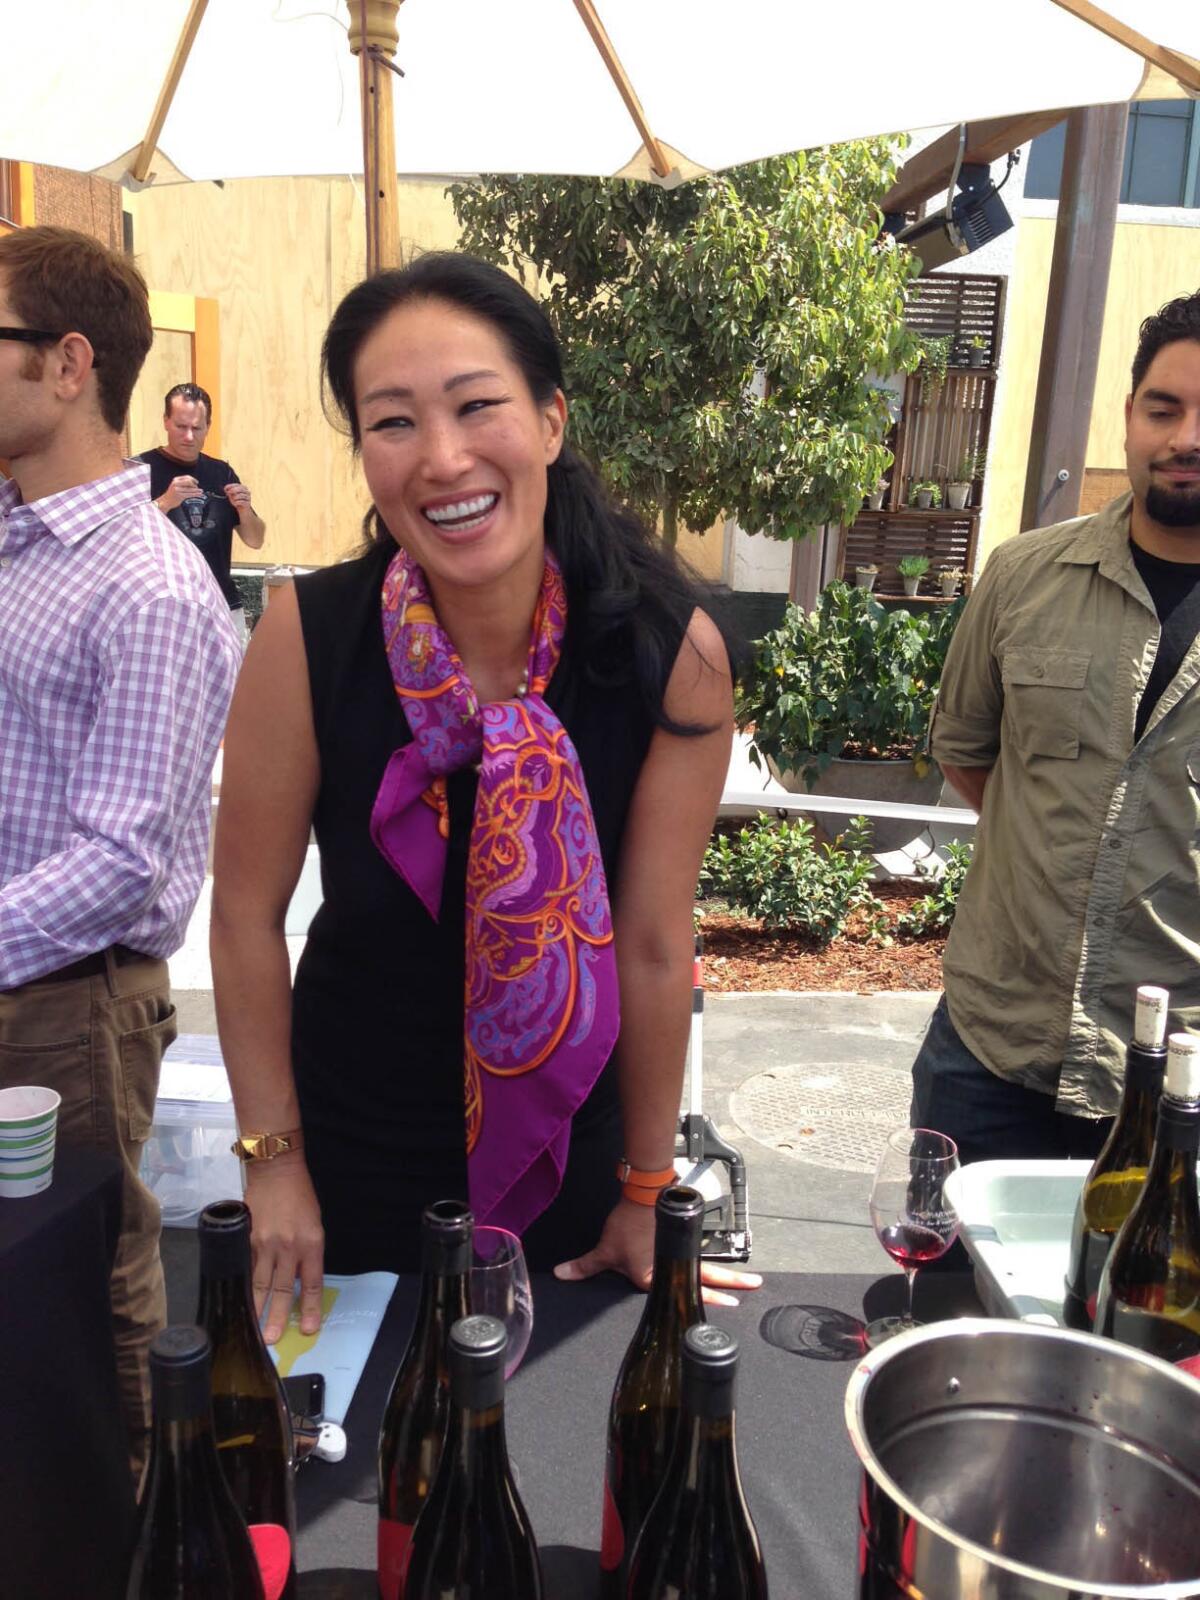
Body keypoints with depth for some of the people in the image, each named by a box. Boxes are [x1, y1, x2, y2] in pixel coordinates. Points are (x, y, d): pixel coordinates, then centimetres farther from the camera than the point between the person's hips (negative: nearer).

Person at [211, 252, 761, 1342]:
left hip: (562, 1149, 1)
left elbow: (655, 944, -14)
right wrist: (274, 1159, -6)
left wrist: (644, 1191, -3)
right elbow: (248, 912, -11)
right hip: (350, 1149, 0)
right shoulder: (309, 637, -21)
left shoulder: (672, 655, -20)